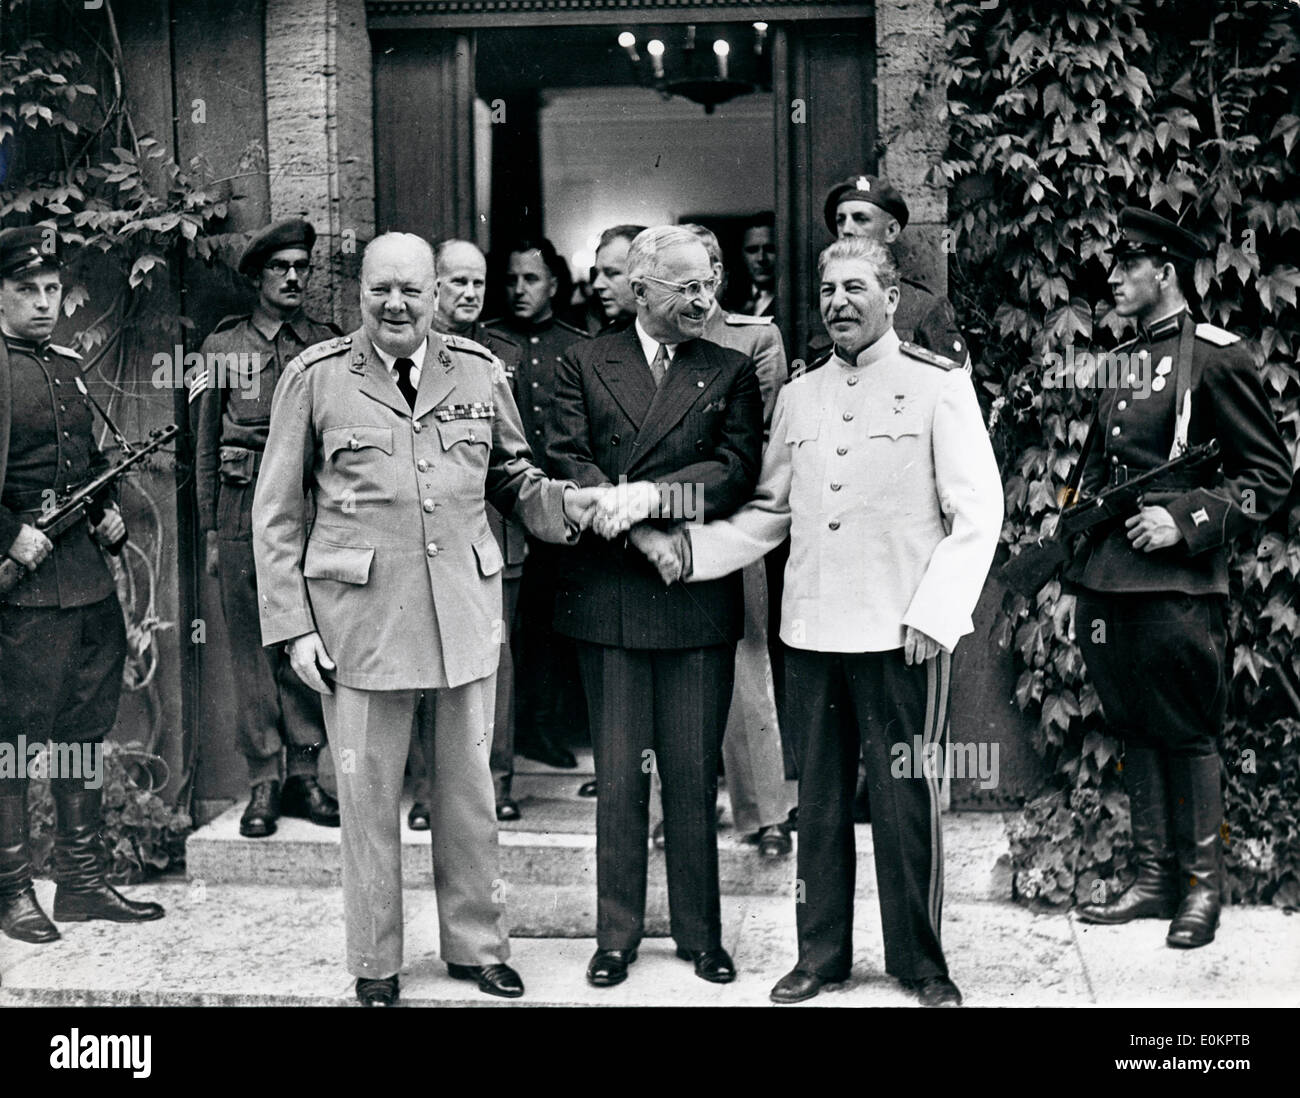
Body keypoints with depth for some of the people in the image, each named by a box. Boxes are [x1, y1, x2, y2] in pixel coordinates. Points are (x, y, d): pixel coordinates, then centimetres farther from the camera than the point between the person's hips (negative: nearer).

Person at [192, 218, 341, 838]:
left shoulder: (329, 345, 10)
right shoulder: (223, 345, 8)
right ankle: (264, 782, 9)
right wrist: (210, 533, 5)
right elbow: (206, 447, 9)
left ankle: (303, 776, 12)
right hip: (244, 512, 0)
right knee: (252, 649, 2)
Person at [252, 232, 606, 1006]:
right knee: (369, 796, 8)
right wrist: (292, 625, -4)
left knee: (470, 788, 12)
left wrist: (563, 503, -6)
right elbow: (277, 514, 1)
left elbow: (510, 474, 16)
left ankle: (477, 945, 29)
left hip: (466, 613, 2)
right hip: (361, 616, -2)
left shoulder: (479, 372, 6)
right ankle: (375, 963, 25)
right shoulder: (316, 377, -1)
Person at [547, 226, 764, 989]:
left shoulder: (732, 372, 8)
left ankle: (701, 934, 20)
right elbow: (566, 462, -2)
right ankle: (617, 935, 19)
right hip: (608, 598, 0)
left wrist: (648, 495, -18)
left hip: (698, 602, 0)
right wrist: (636, 518, -15)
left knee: (695, 776, 6)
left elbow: (737, 471, -5)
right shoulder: (585, 365, 8)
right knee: (618, 775, 7)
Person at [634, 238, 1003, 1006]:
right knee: (820, 799, 11)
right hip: (812, 629, 5)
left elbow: (978, 512, -5)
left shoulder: (939, 384, -1)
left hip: (902, 634, -4)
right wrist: (688, 549, 3)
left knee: (908, 800, 1)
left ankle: (920, 963, 16)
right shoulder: (798, 397, 13)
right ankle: (822, 953, 24)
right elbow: (771, 513, 16)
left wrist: (934, 614, -13)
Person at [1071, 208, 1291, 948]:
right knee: (1135, 730, 12)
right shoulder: (1119, 362, 15)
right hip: (1108, 578, 7)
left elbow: (1271, 475, -6)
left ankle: (1203, 886, 15)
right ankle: (1155, 879, 22)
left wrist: (1185, 520, -16)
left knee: (1187, 734, 2)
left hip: (1176, 584, -7)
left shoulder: (1215, 357, -6)